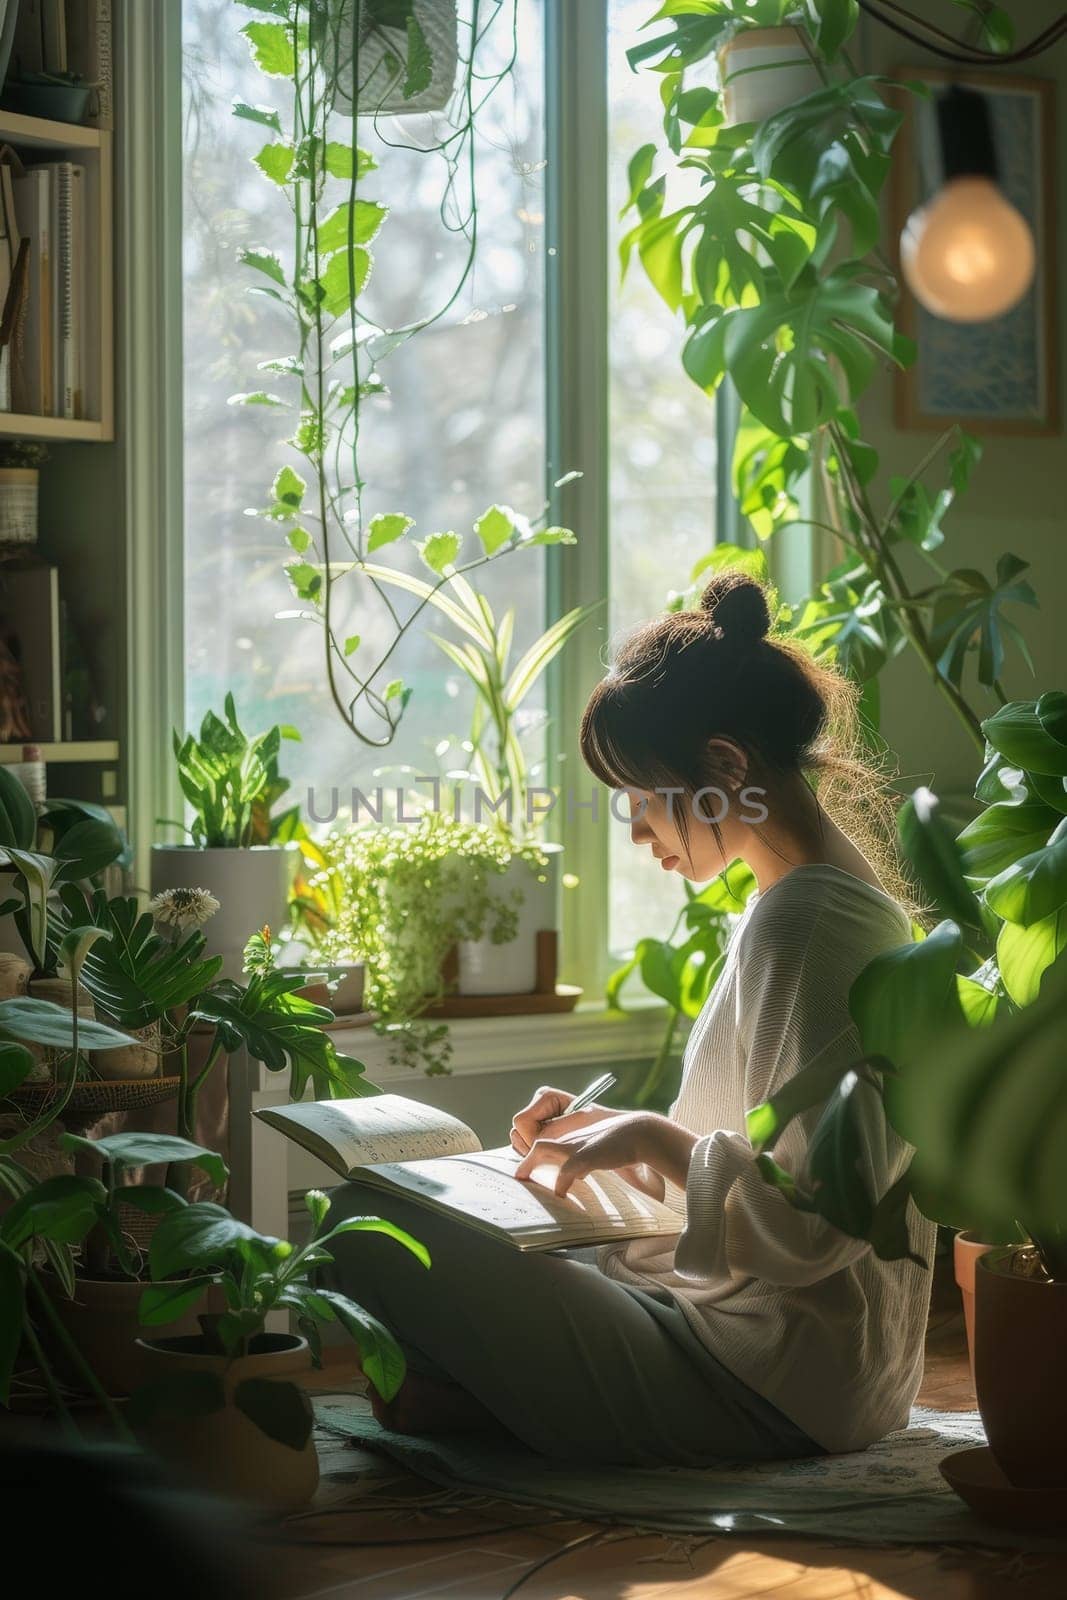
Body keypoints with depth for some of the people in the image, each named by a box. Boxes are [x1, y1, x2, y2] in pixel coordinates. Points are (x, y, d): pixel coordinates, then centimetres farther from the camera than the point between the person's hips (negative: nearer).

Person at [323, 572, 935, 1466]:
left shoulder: (800, 924, -20)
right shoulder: (849, 893, 12)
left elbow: (810, 1224, -26)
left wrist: (652, 1137, -14)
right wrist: (618, 1130, 8)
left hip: (767, 1385, -11)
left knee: (371, 1226, -13)